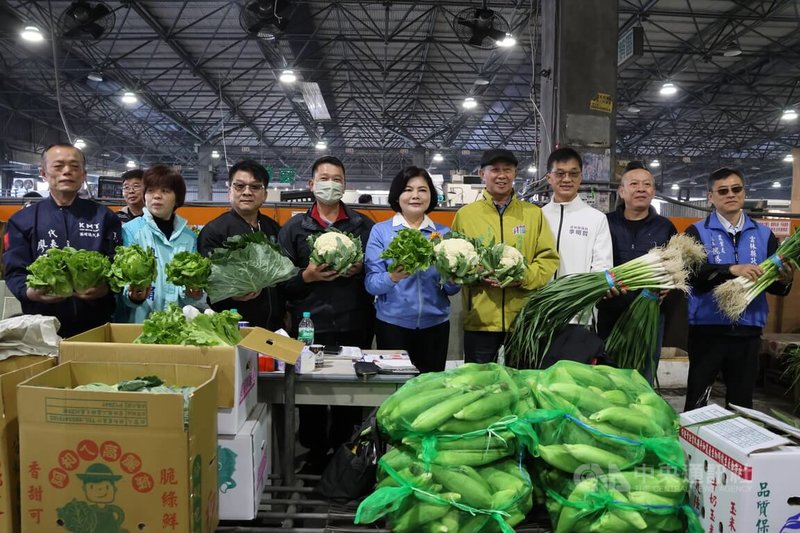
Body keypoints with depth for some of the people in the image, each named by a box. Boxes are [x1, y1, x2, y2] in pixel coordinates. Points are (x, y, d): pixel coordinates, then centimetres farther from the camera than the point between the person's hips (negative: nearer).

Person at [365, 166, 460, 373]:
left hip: (435, 324, 2)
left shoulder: (444, 232, 5)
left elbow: (453, 289, 5)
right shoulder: (380, 231, -2)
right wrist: (392, 277, -28)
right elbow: (371, 284, -9)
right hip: (392, 323, -2)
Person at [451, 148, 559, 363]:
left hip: (524, 319, 1)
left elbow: (549, 258, 4)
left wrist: (524, 277, -14)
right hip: (480, 320, -1)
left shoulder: (533, 213, 7)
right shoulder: (465, 214, 4)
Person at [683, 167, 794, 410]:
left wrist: (784, 280, -16)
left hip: (748, 330, 3)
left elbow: (774, 284, 5)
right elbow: (692, 274, -17)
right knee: (696, 399, 6)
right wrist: (731, 269, -29)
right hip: (707, 328, -3)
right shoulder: (697, 232, -2)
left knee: (742, 401, 14)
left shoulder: (764, 234, 8)